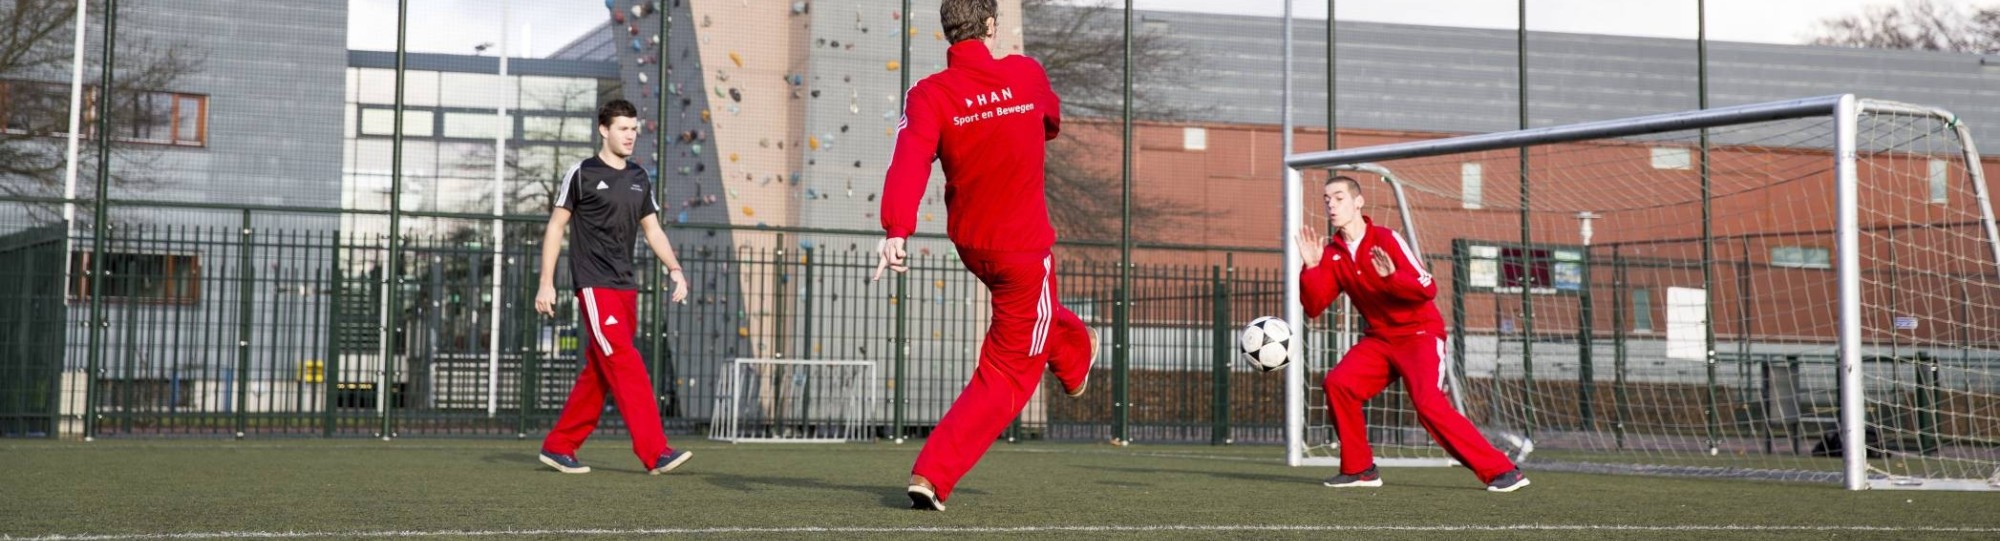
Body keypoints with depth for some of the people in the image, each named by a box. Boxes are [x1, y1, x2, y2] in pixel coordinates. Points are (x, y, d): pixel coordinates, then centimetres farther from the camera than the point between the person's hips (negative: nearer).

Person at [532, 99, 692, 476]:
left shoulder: (639, 179, 15)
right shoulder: (582, 174, -2)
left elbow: (652, 229, 18)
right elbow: (555, 226, 0)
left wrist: (674, 268, 2)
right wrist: (546, 283, -5)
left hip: (625, 288, 7)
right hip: (594, 285, -7)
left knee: (598, 373, 8)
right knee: (628, 367, -14)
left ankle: (559, 447, 18)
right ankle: (655, 453, -18)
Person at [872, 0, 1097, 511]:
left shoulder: (929, 95, -14)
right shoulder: (1026, 74, -10)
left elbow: (910, 162, -31)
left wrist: (896, 230, -40)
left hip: (969, 243, 4)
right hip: (1024, 248, -4)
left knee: (1027, 308, 36)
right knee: (1007, 376, 4)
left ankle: (1075, 355, 64)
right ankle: (932, 475, -2)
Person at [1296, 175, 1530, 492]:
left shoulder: (1386, 240, -16)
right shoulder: (1332, 253, 1)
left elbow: (1427, 289, -20)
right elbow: (1313, 307, -5)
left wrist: (1391, 277, -37)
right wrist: (1311, 267, -18)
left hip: (1419, 333, -6)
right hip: (1379, 338, 6)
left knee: (1429, 403, -23)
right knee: (1337, 383, -13)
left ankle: (1501, 471, -18)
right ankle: (1359, 469, 2)